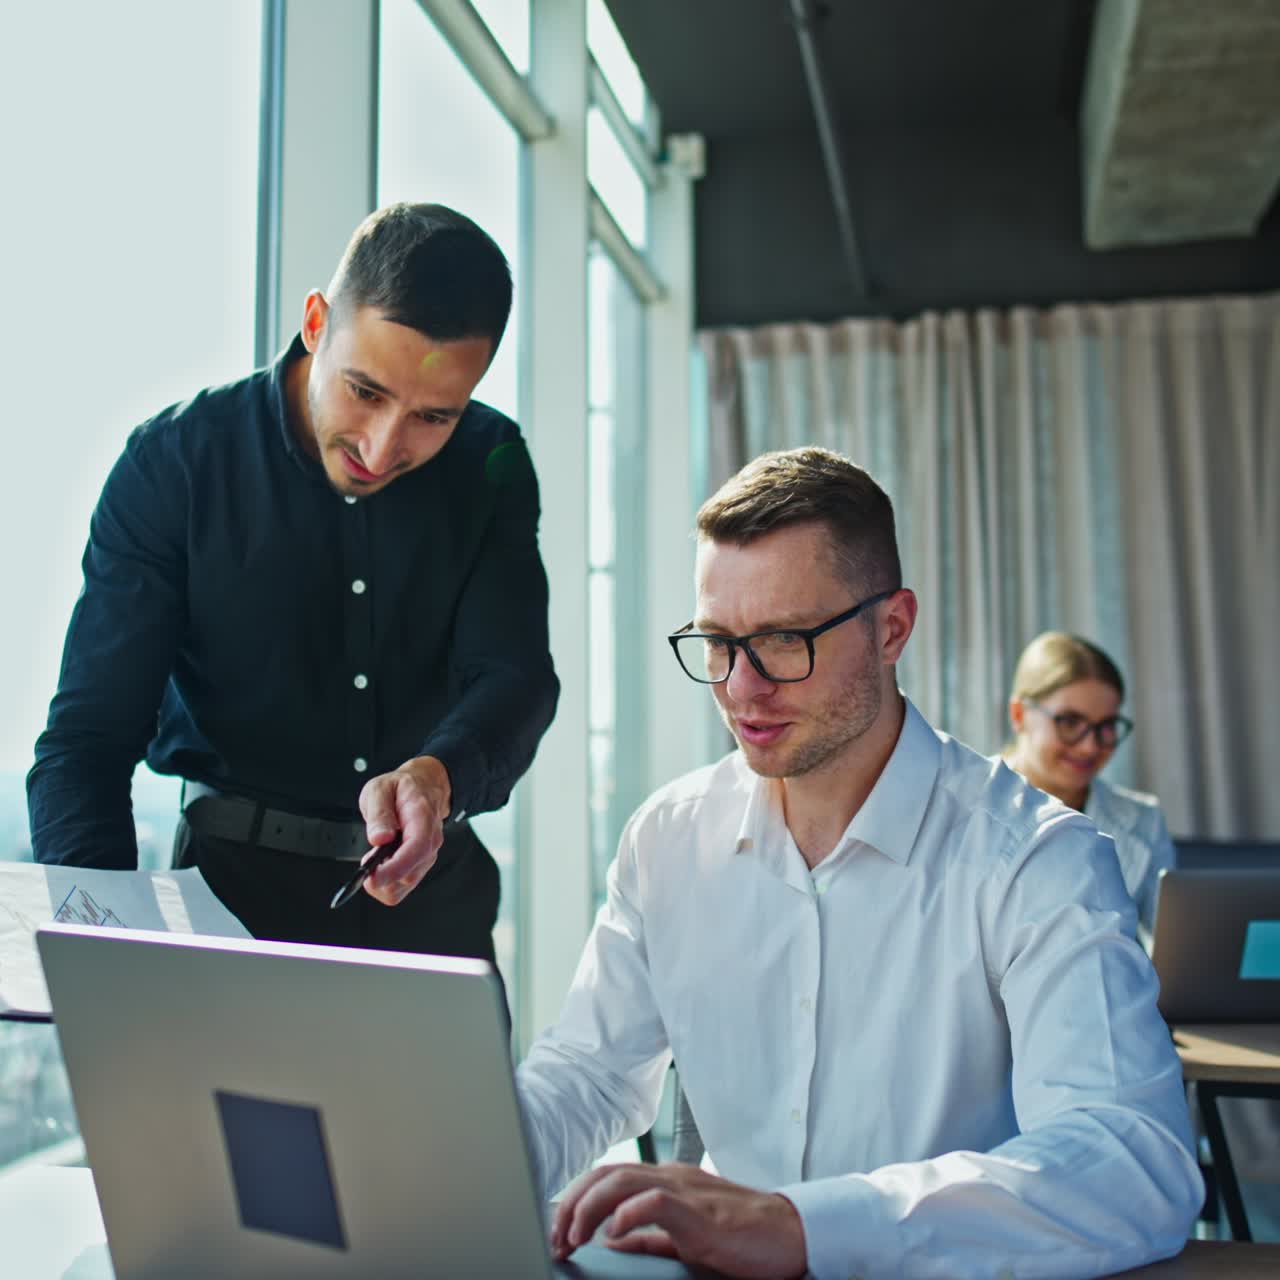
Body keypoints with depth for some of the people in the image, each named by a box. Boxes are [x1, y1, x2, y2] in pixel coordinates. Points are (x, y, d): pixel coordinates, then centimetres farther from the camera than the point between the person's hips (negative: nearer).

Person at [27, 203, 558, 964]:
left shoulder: (490, 466, 1)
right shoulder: (174, 464, -6)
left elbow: (515, 677, -8)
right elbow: (89, 737, -8)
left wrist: (438, 777, -31)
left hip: (436, 885, 3)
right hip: (238, 878, -3)